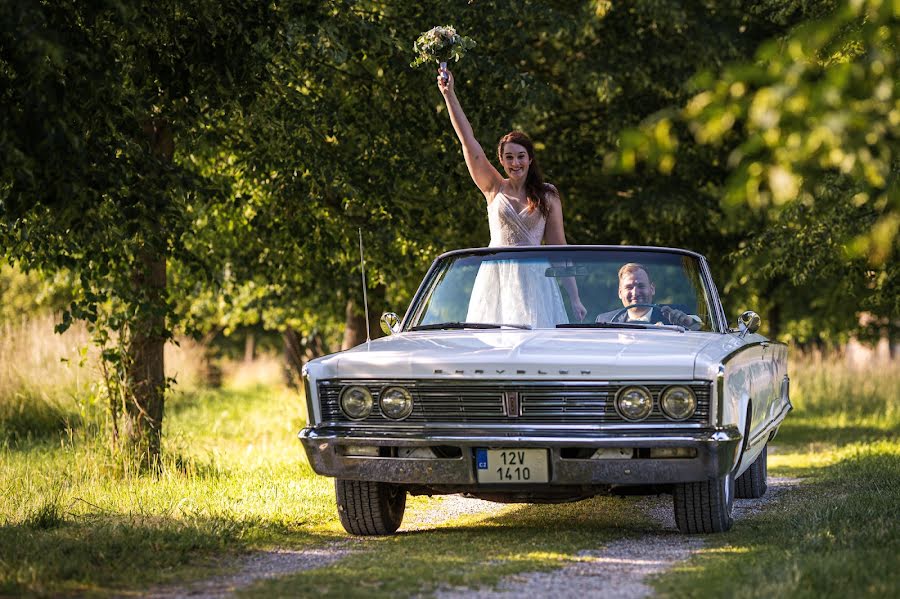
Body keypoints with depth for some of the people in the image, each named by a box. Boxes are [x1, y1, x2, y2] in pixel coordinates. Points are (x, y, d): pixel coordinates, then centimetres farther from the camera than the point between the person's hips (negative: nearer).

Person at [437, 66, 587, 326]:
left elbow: (558, 246, 6)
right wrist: (449, 95, -2)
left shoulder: (547, 196, 7)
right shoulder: (494, 188, 9)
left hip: (532, 277, -1)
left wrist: (574, 299, 2)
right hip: (496, 276, 1)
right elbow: (468, 141, 3)